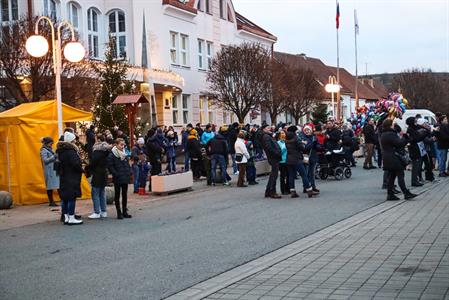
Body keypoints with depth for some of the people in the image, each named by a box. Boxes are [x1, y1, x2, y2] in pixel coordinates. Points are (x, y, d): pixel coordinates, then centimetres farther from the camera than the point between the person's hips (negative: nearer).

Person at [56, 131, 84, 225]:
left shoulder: (61, 150, 12)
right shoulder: (70, 150, -16)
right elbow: (75, 163, -22)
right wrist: (81, 169, -4)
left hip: (63, 177, 9)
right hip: (72, 177, -9)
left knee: (65, 197, 11)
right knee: (72, 197, -5)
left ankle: (66, 217, 16)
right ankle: (71, 218, -4)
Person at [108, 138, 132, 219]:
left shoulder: (124, 154, 10)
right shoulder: (112, 155, -10)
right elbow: (110, 166, -13)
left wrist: (129, 173, 6)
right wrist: (116, 174, -18)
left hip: (125, 178, 6)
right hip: (117, 179, -6)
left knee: (125, 195, 11)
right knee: (117, 195, 3)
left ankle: (125, 212, 19)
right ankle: (119, 213, 7)